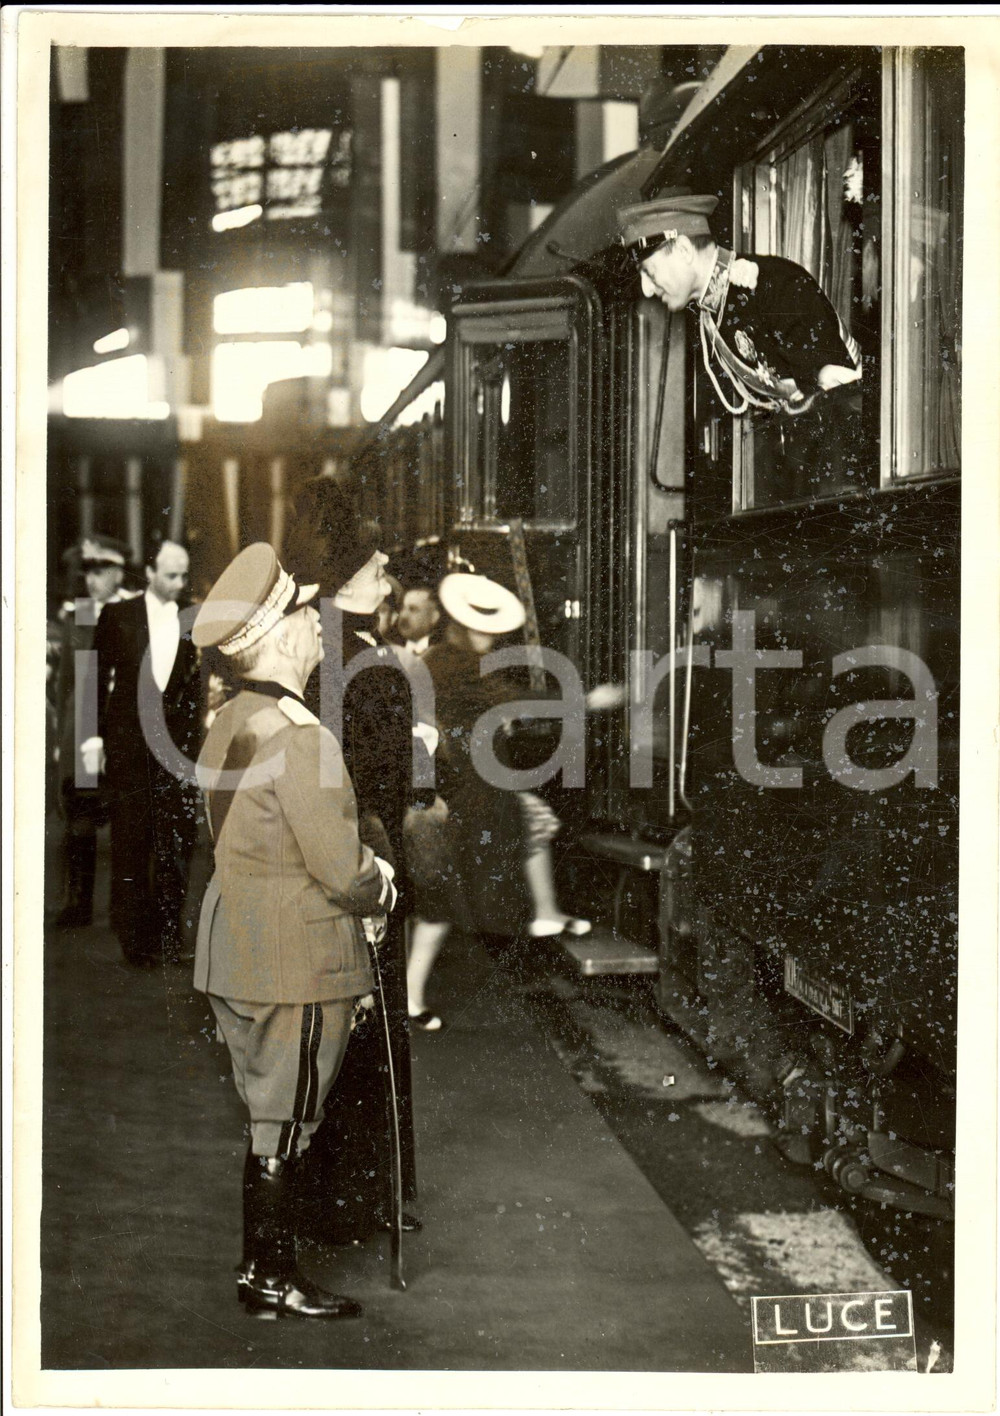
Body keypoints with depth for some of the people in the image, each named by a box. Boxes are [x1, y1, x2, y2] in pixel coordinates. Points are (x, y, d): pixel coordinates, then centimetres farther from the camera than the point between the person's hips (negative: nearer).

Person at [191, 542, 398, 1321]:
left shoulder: (228, 724, 8)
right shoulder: (299, 736, -22)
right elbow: (339, 863, -21)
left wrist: (361, 875, 12)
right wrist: (380, 890, 1)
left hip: (236, 953, 9)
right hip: (297, 963, -9)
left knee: (267, 1116, 18)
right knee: (285, 1124, 2)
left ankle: (259, 1265, 27)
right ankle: (275, 1281, 13)